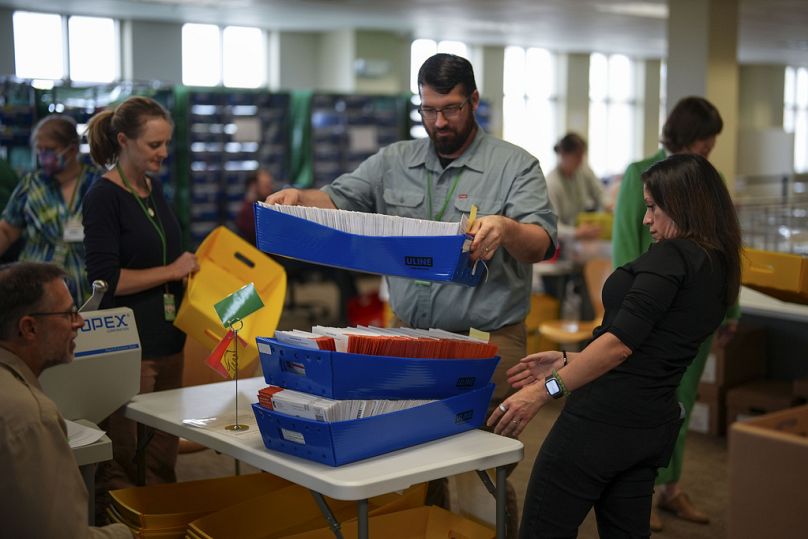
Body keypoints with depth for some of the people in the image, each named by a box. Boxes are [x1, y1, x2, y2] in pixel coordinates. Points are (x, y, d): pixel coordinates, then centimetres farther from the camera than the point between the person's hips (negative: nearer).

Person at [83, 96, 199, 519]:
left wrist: (192, 266, 8)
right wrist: (172, 270, -13)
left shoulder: (154, 189, 11)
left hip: (167, 337, 8)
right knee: (124, 458, 1)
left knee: (165, 451, 14)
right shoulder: (103, 197, -12)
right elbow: (106, 278, -17)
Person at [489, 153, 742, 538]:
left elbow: (621, 342, -22)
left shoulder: (671, 255, -12)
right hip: (653, 423, 10)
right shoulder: (717, 268, 15)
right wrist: (567, 362, 17)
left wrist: (545, 390, -20)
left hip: (606, 416, -9)